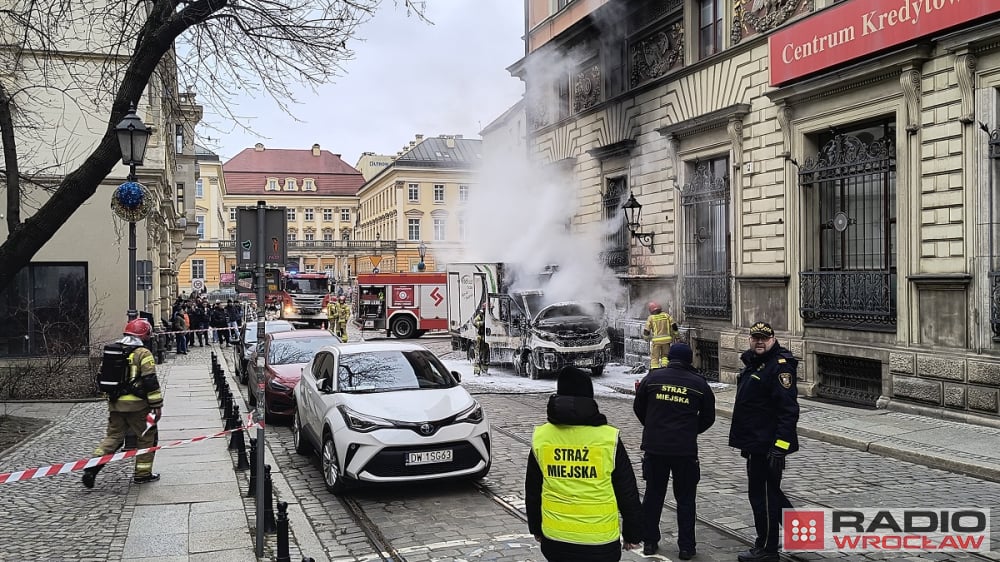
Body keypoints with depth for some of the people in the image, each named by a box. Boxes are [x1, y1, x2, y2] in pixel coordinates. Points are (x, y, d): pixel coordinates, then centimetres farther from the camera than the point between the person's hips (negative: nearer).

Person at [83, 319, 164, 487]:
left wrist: (110, 397, 29)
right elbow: (150, 381, -15)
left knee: (113, 436, 14)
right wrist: (157, 405, -10)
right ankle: (143, 473, 13)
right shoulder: (143, 353, -10)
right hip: (136, 404, -6)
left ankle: (92, 467, -1)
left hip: (115, 403, 6)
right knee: (146, 437, 8)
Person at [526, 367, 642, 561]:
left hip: (554, 538, 3)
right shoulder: (609, 438, -11)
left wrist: (536, 528, 22)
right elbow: (627, 492, -3)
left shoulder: (540, 437, -2)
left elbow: (532, 491, 9)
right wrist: (632, 533, 10)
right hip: (599, 540, -3)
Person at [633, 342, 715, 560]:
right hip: (685, 449, -1)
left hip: (654, 446, 1)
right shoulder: (698, 383, -1)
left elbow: (638, 408, 10)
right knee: (685, 498, 10)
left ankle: (649, 541, 20)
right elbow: (708, 417, 9)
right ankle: (686, 547, 12)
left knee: (653, 494, 14)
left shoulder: (653, 377, 0)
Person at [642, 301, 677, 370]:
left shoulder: (651, 318, -1)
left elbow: (646, 330, 0)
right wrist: (674, 336, 13)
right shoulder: (666, 315, 6)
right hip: (666, 340, 2)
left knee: (654, 357, 6)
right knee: (665, 355, 18)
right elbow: (674, 326, 3)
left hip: (656, 341, -2)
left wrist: (646, 337, 17)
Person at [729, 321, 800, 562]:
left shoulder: (780, 366, -16)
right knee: (769, 492, 20)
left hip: (767, 445, -10)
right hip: (754, 442, 10)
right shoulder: (753, 363, 14)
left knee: (762, 494, -1)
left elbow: (789, 410, -22)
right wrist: (744, 441, 25)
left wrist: (780, 446, -26)